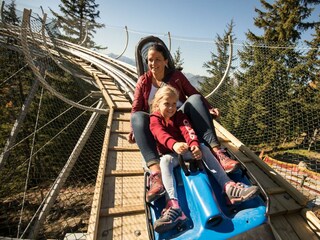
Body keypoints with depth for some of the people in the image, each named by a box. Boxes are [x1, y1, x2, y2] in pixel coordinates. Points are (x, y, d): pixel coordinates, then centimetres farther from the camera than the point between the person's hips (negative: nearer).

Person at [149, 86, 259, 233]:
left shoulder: (179, 116, 7)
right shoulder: (154, 119, -2)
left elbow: (188, 131, -14)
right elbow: (161, 134, -26)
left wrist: (194, 145, -37)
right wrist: (174, 144, -49)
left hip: (185, 150, 3)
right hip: (169, 153, -3)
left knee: (204, 149, -23)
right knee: (165, 161, -36)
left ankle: (228, 187, -26)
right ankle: (174, 206, -49)